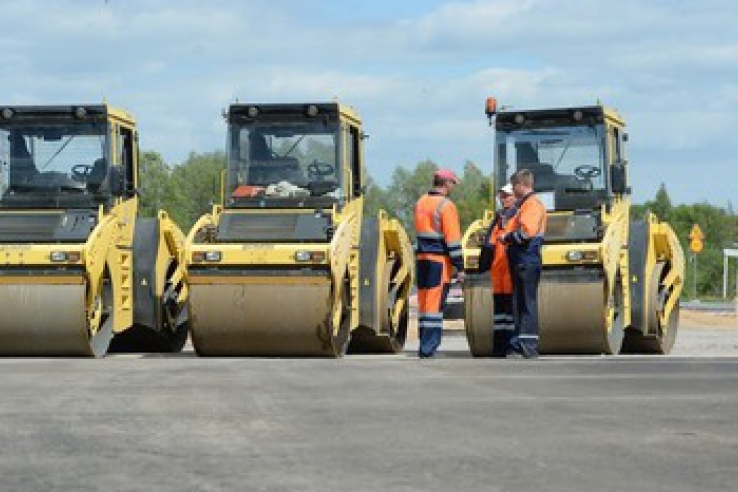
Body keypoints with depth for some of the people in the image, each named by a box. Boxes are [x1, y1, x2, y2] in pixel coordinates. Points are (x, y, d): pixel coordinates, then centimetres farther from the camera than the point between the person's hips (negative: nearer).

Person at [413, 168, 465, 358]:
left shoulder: (421, 203, 12)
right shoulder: (446, 206, -11)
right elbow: (453, 240, -14)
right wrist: (460, 267, -11)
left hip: (422, 257, 7)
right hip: (440, 260, -7)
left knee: (423, 301, 12)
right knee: (435, 304, -6)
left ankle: (424, 345, 15)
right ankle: (428, 348, -9)